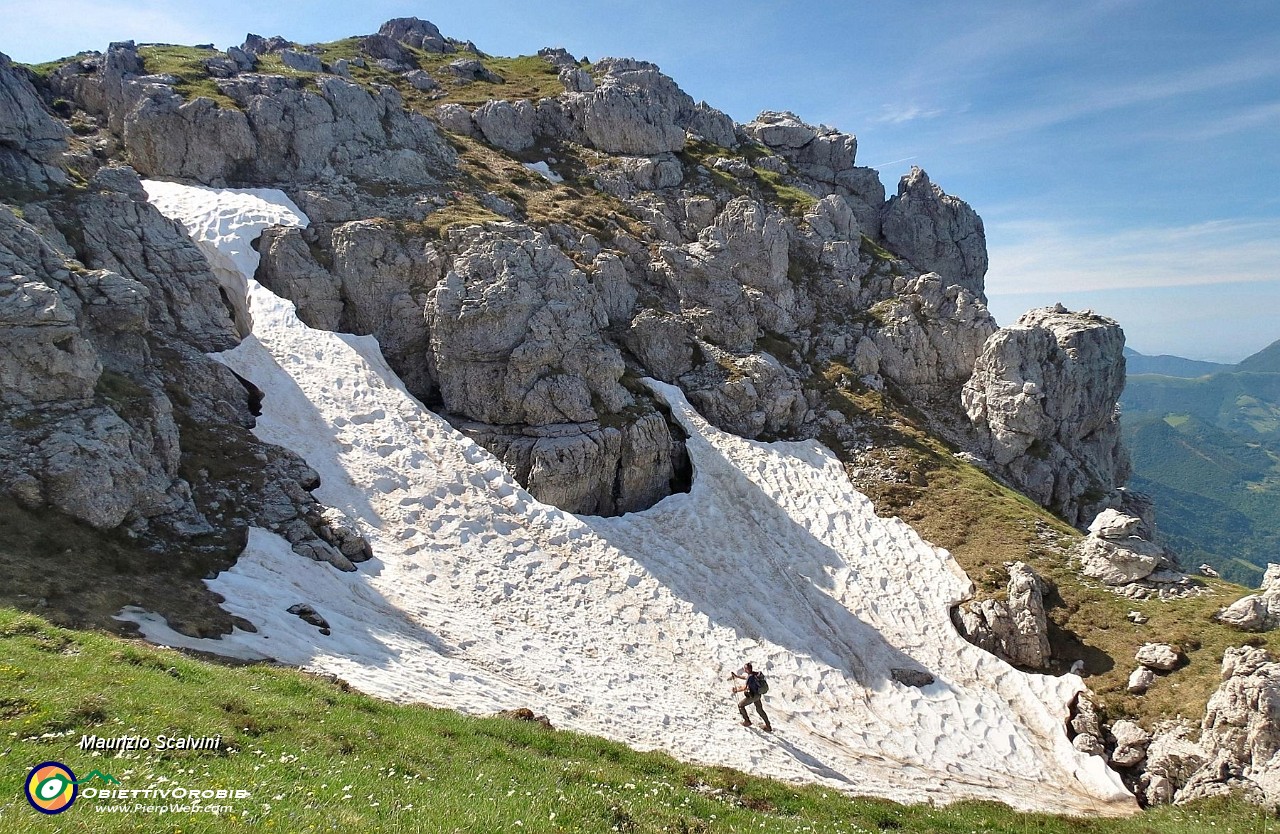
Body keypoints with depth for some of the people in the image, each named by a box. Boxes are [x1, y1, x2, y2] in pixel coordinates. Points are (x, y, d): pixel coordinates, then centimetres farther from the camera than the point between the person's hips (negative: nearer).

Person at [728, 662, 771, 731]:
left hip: (752, 696, -9)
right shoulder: (755, 673, 1)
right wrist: (736, 676, 15)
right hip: (758, 695, 9)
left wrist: (737, 690, -17)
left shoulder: (750, 676, -28)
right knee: (760, 709, 20)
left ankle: (747, 721, 18)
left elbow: (744, 688, -31)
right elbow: (745, 678, 18)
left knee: (740, 705, 10)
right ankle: (768, 727, 24)